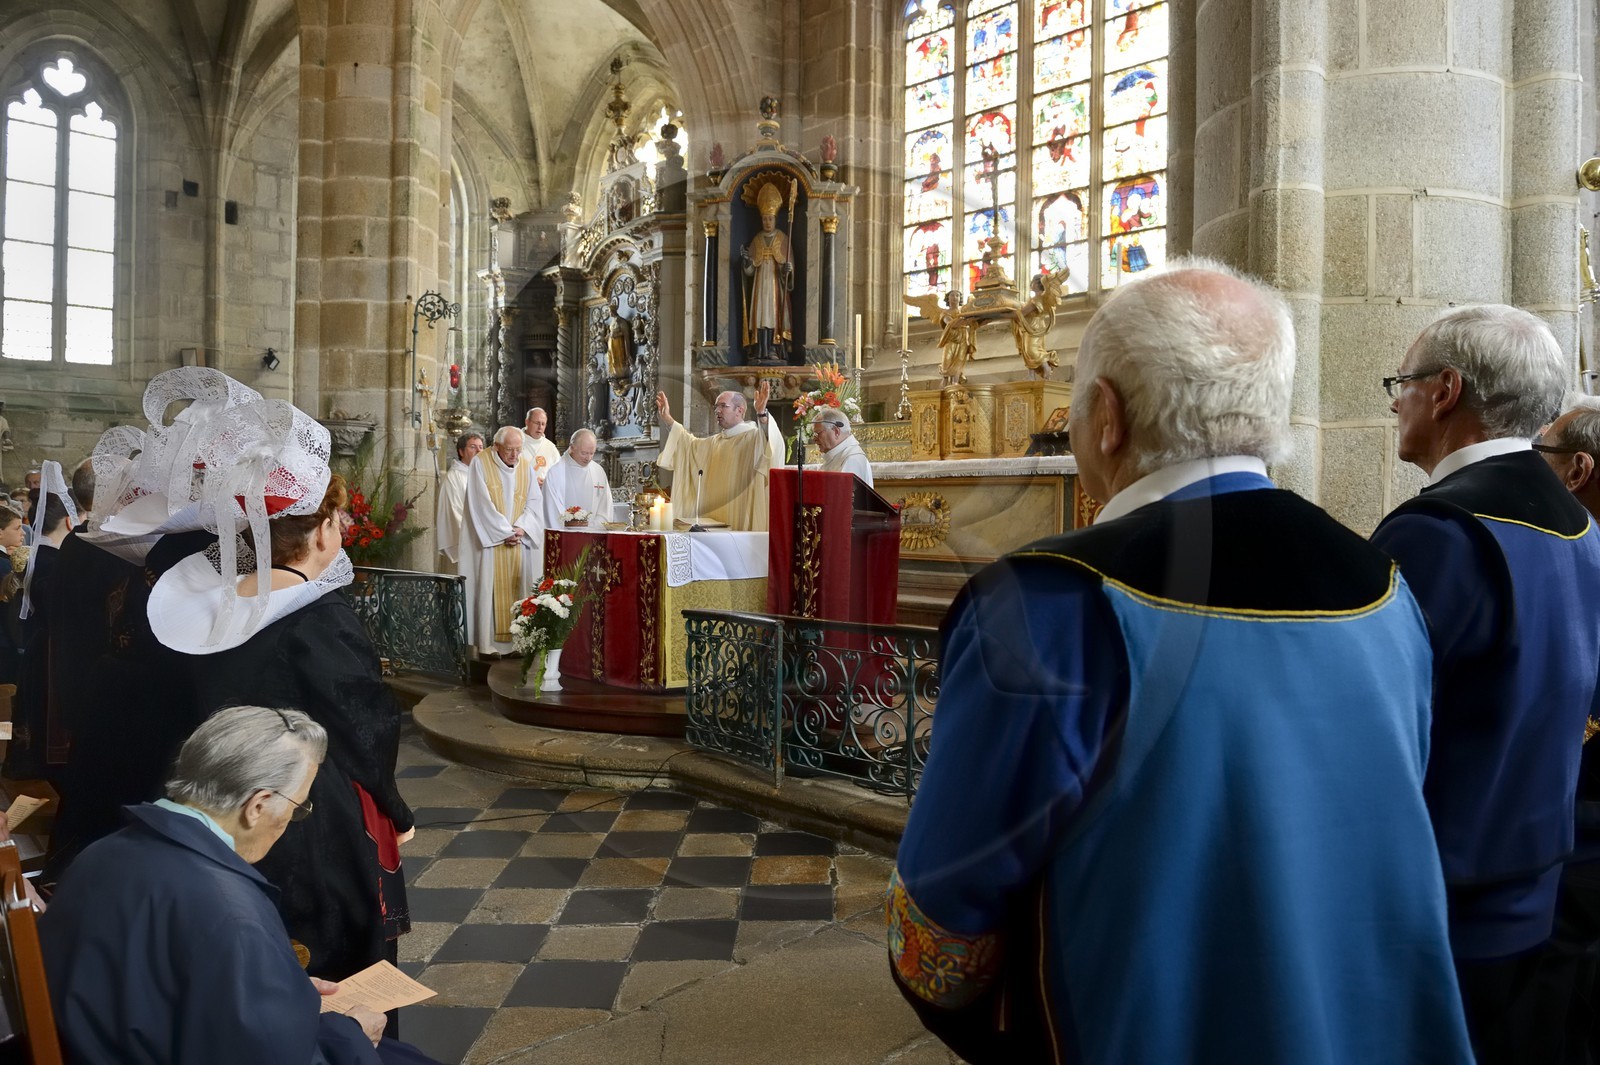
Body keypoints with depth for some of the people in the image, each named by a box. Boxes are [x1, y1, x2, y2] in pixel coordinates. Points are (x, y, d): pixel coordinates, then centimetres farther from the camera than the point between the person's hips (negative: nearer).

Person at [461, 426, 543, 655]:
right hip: (490, 539, -4)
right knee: (490, 588, -4)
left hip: (520, 541, 4)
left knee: (517, 588, 3)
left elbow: (534, 500, 4)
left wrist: (521, 528, -11)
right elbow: (483, 503, -10)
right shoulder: (481, 462, -5)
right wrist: (505, 532, -13)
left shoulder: (526, 465, 7)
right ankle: (488, 642, 0)